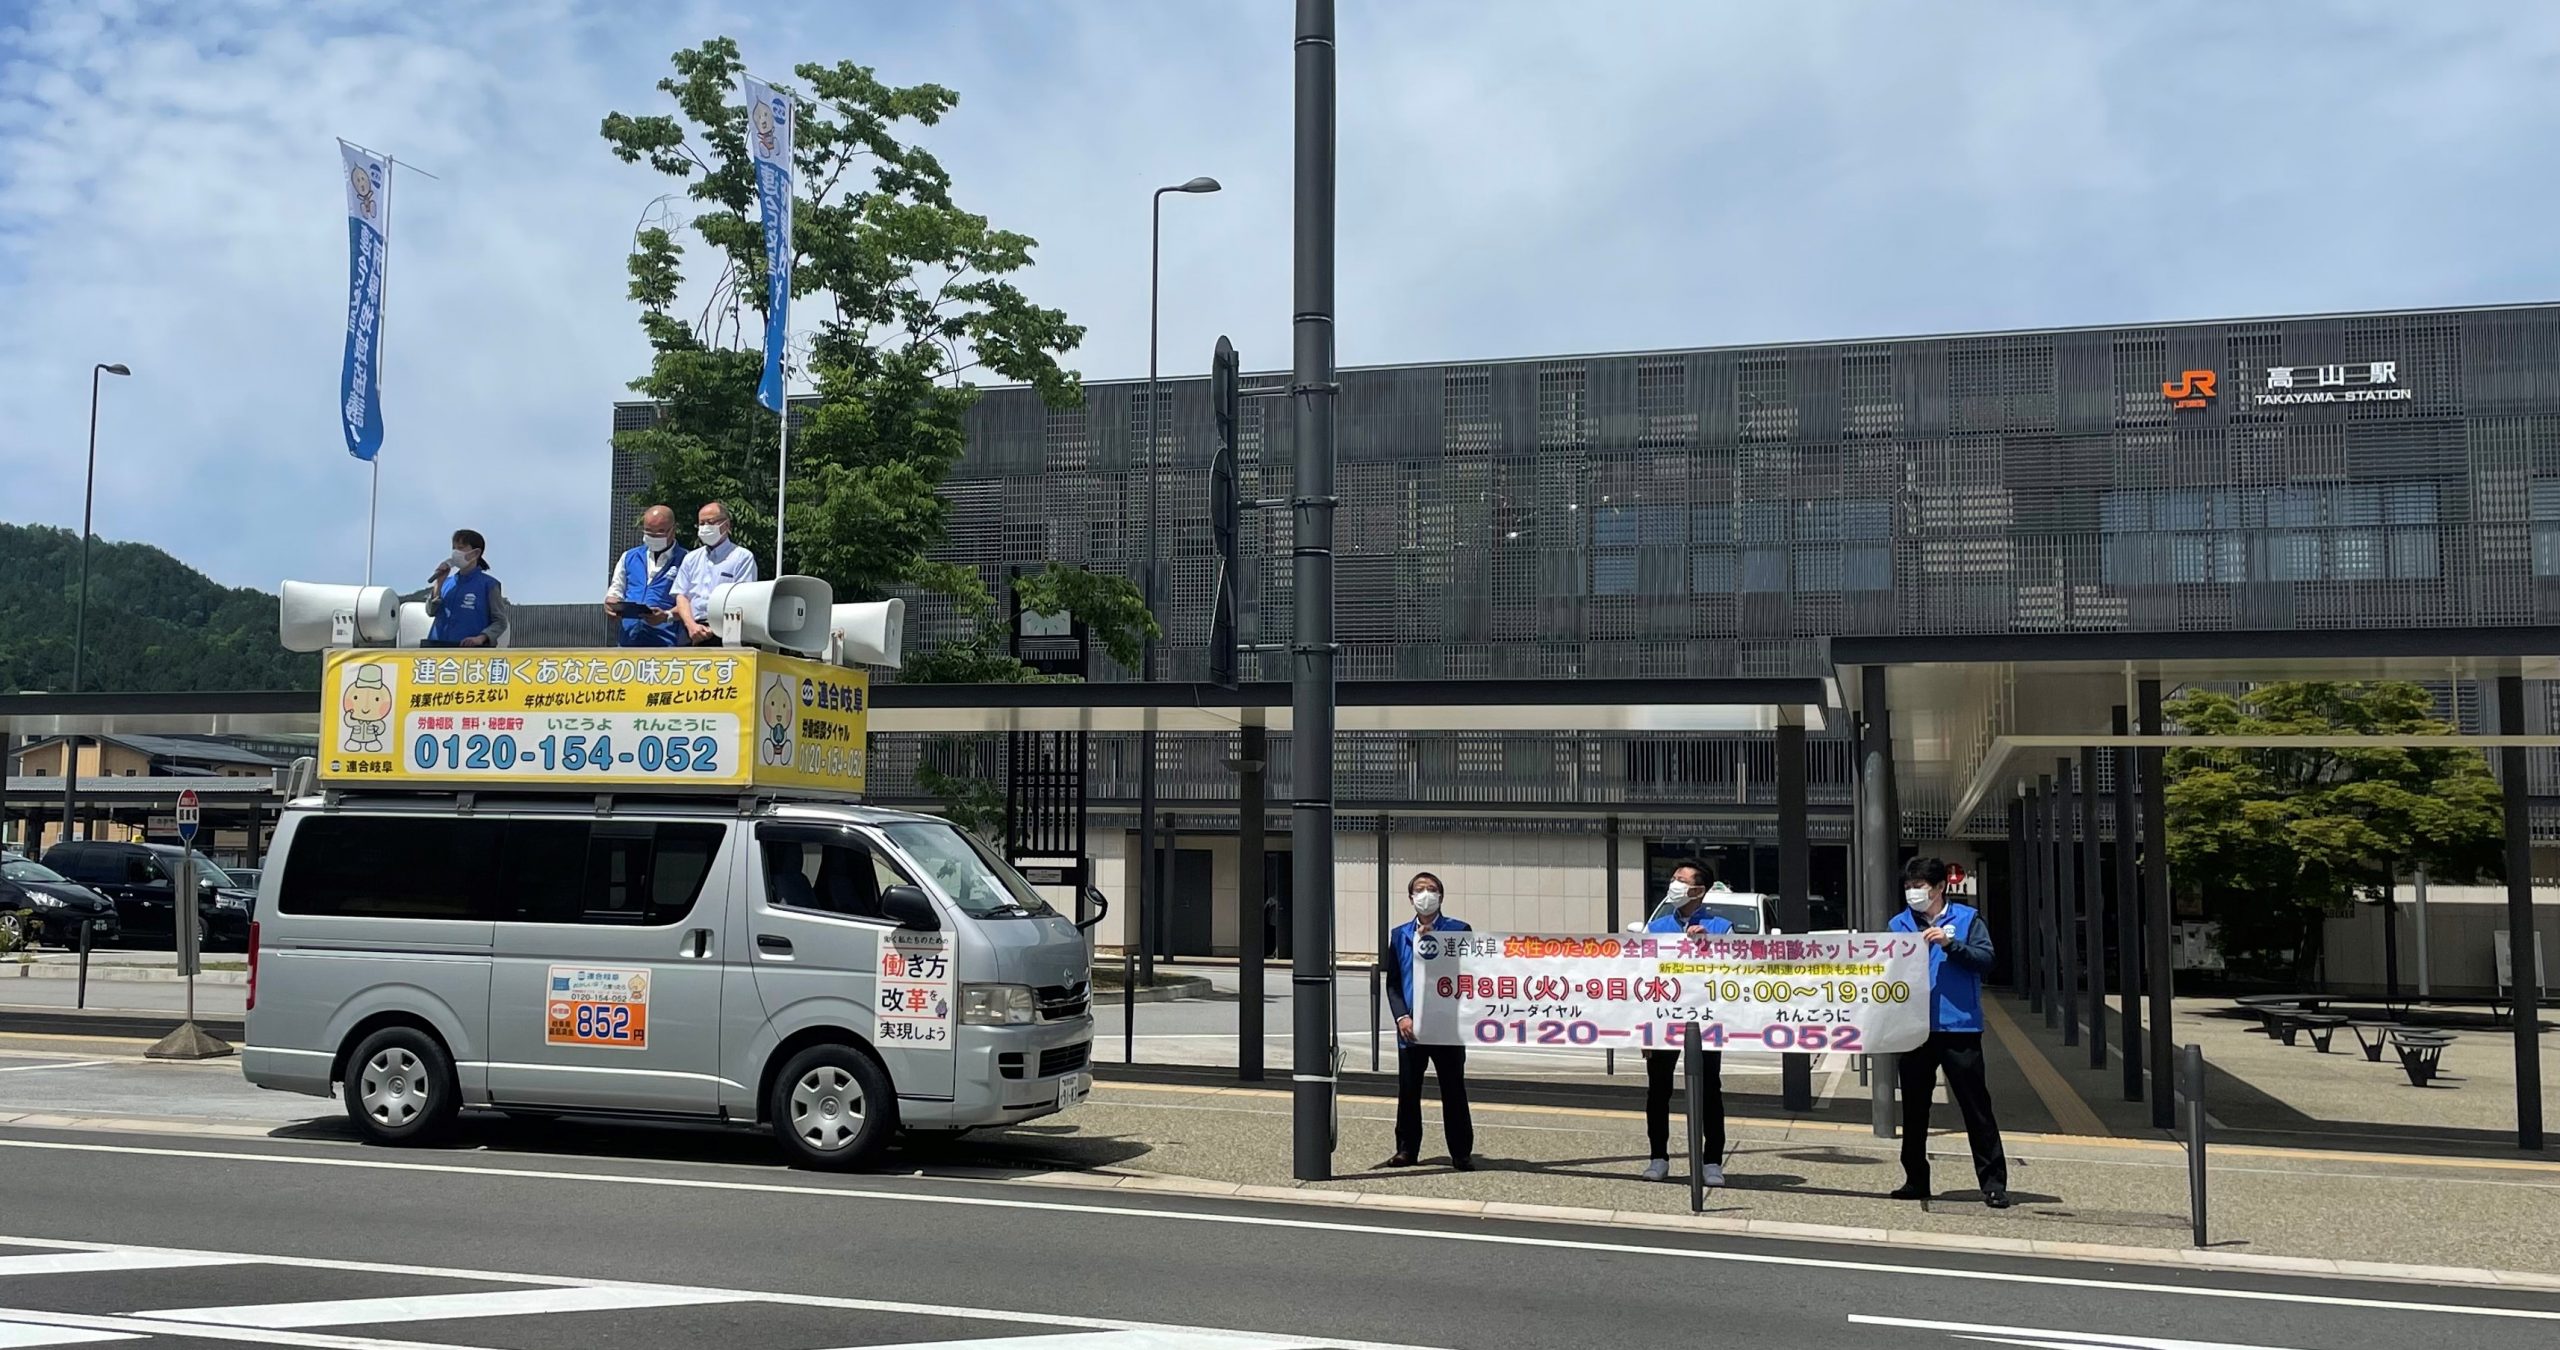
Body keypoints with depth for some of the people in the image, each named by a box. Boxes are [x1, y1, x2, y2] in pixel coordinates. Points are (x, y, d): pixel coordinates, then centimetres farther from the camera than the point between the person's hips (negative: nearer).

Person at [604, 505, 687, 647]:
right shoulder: (629, 557, 19)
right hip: (628, 637, 5)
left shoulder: (684, 561, 2)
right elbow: (616, 590, 21)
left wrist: (667, 616, -24)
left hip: (664, 641, -5)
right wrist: (610, 606, -2)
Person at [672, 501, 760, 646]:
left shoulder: (743, 557, 4)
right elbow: (681, 595, 14)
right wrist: (691, 626, -6)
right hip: (692, 635, 4)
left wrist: (712, 630, -13)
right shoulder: (691, 559, 22)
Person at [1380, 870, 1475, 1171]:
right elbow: (1392, 982, 9)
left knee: (1453, 1091, 3)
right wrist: (1401, 1016, -5)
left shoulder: (1458, 931, 2)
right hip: (1410, 1027, 2)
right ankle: (1406, 1151, 17)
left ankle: (1461, 1153, 11)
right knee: (1407, 1092, 6)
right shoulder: (1399, 934, 11)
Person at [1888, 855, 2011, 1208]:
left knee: (1976, 1106, -1)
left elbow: (1985, 960, -7)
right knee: (1914, 1107, 10)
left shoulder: (1967, 919, 3)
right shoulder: (1899, 924, 10)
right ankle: (1916, 1179, 20)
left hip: (1959, 1026, -3)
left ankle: (1993, 1182, 4)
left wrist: (1949, 943, -18)